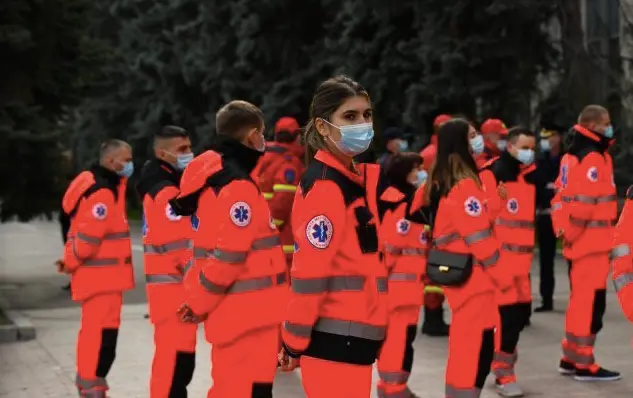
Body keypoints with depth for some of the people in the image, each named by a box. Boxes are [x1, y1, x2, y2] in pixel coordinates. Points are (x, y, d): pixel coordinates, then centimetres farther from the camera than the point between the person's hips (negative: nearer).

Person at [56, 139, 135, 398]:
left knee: (95, 329, 18)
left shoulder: (108, 187, 15)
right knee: (102, 331, -8)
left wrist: (70, 260, 13)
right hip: (100, 274, -11)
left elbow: (86, 233, 19)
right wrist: (71, 263, -8)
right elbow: (88, 236, -22)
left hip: (104, 273, 11)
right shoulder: (102, 194, -20)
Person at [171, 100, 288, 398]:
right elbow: (228, 257, -21)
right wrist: (199, 303, -8)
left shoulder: (211, 175, 12)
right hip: (249, 315, -10)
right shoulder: (238, 186, -18)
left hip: (235, 311, 10)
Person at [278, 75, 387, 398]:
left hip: (355, 334, 9)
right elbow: (309, 273, -17)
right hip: (334, 337, -9)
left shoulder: (359, 179, 12)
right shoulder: (324, 187, -16)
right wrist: (294, 343, -14)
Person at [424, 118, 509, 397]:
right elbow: (478, 235, -19)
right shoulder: (465, 185, -19)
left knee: (463, 341, 18)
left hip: (451, 268, 10)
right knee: (478, 345, -4)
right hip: (471, 273, -10)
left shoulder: (439, 181, 10)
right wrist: (499, 274, -10)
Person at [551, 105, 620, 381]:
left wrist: (564, 230, 14)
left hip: (580, 240, 10)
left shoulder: (573, 155, 16)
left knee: (581, 298, 16)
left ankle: (571, 357, 22)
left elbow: (563, 194, 18)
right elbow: (585, 203, -22)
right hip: (592, 240, -10)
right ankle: (584, 363, 0)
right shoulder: (593, 158, -16)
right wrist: (571, 233, -11)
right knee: (590, 299, -5)